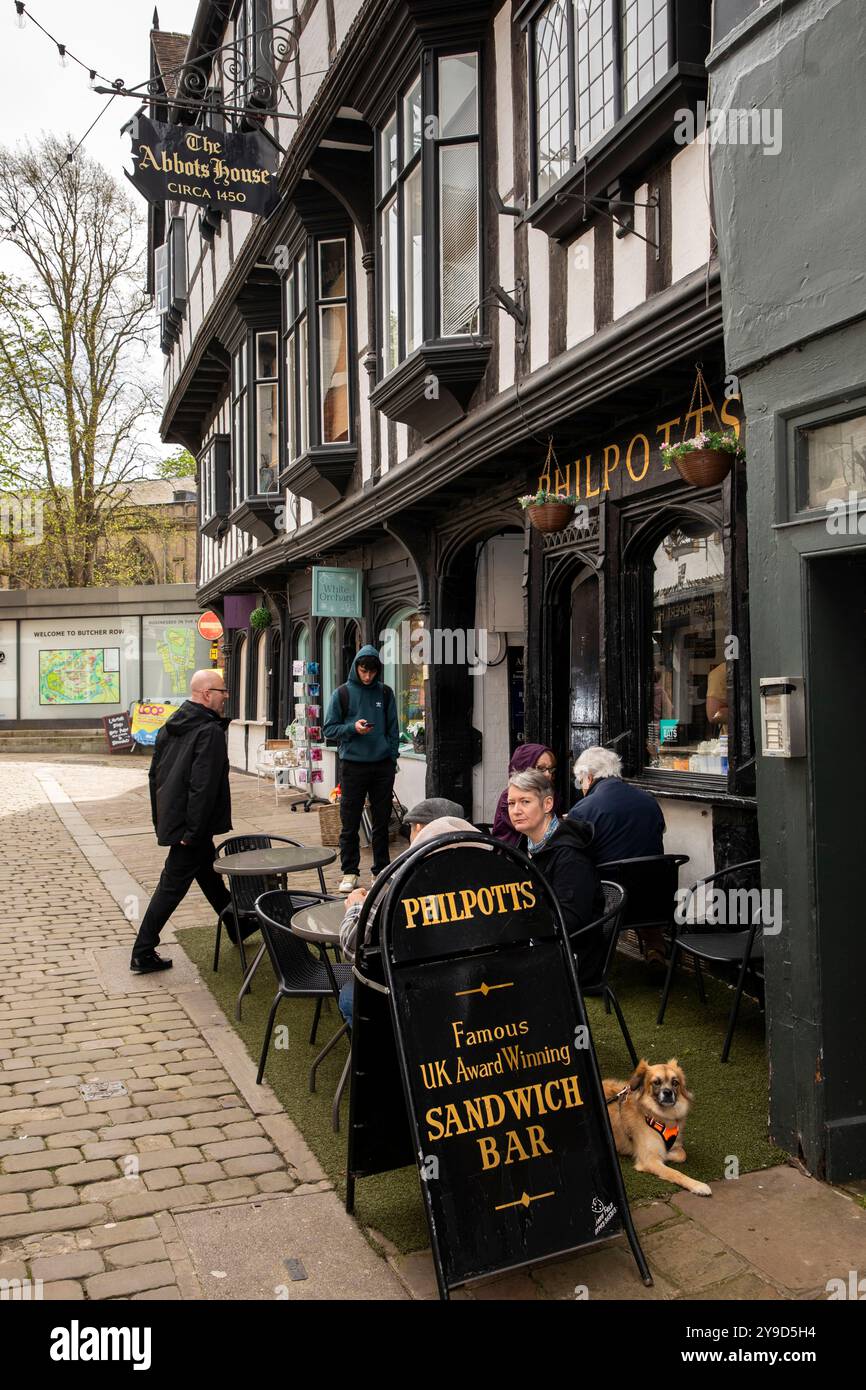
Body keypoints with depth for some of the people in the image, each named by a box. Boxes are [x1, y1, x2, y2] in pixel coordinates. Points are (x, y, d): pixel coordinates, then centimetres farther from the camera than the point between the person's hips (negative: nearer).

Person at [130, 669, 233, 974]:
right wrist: (192, 831, -21)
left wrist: (160, 820, 21)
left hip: (170, 819, 10)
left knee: (210, 875, 23)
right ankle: (142, 954, 5)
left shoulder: (170, 727, 10)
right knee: (172, 886, -1)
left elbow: (154, 774, 16)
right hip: (190, 824, -10)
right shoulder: (210, 731, -19)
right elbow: (202, 786, -25)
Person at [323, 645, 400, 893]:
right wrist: (353, 728, -14)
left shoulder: (385, 693, 8)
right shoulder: (342, 693, 2)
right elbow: (329, 729, 2)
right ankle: (350, 872, 12)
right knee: (350, 824, 2)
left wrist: (392, 758, 2)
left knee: (382, 823, 8)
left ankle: (382, 870, 18)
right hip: (353, 765, -2)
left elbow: (393, 729, 11)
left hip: (382, 766, 2)